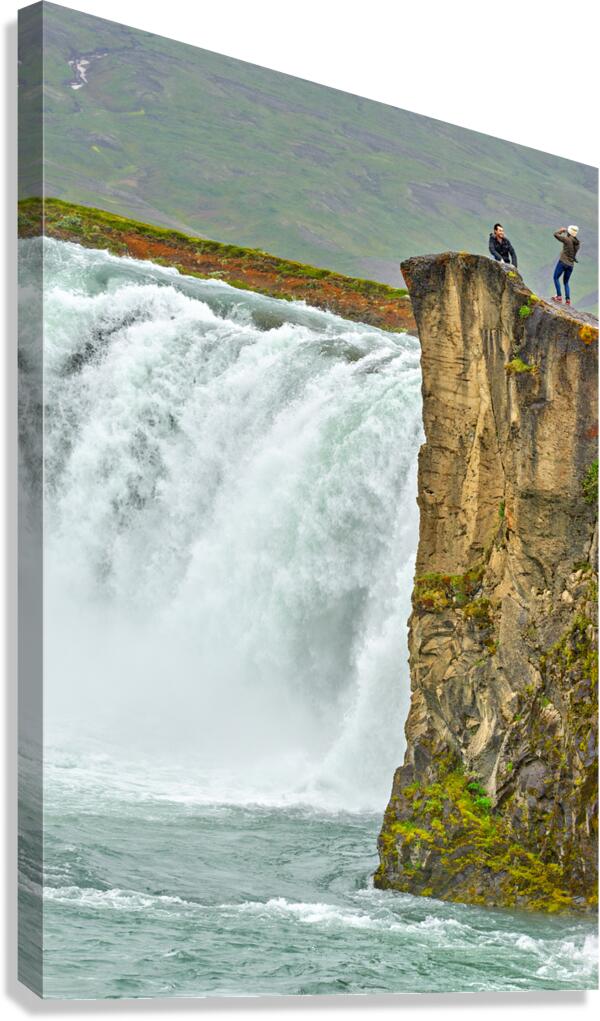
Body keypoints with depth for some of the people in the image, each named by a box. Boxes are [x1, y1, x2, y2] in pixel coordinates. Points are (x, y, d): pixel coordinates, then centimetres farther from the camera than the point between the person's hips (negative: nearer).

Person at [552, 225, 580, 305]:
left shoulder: (567, 240, -12)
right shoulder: (577, 243, 7)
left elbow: (556, 234, -9)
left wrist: (562, 230, 12)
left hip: (563, 262, -6)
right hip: (571, 265, 6)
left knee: (556, 278, 6)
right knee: (566, 282, 16)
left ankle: (559, 296, -4)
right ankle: (568, 299, 3)